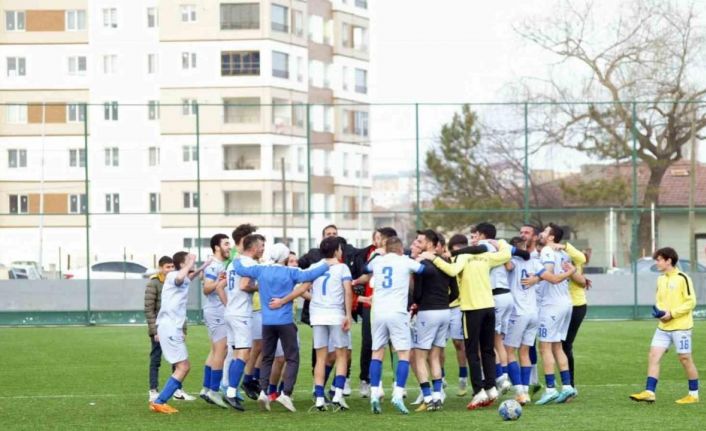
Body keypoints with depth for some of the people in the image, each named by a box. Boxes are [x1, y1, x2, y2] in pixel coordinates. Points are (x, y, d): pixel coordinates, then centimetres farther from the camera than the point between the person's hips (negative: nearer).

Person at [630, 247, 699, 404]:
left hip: (680, 326, -7)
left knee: (685, 358, 1)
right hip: (663, 327, 7)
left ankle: (694, 394, 14)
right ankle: (649, 392, -7)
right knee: (653, 356, -4)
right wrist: (658, 311, 2)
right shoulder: (661, 279, 12)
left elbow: (691, 302, -13)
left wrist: (672, 313, -18)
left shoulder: (683, 279, -10)